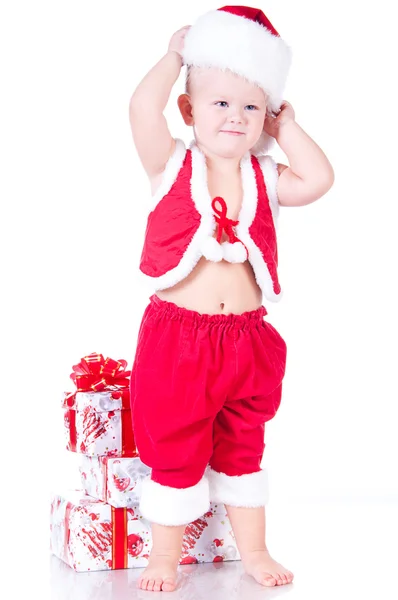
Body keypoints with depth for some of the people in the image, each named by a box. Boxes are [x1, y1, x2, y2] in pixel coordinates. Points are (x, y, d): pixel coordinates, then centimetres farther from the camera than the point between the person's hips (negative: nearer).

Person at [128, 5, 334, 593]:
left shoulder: (266, 177, 5)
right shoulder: (172, 164, -4)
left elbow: (320, 179, -10)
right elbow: (142, 107, -20)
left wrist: (285, 125, 0)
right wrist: (174, 55, -5)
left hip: (247, 337, 3)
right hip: (177, 335, -3)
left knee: (243, 449, 18)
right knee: (174, 450, 8)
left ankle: (254, 549, 33)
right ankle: (165, 556, 25)